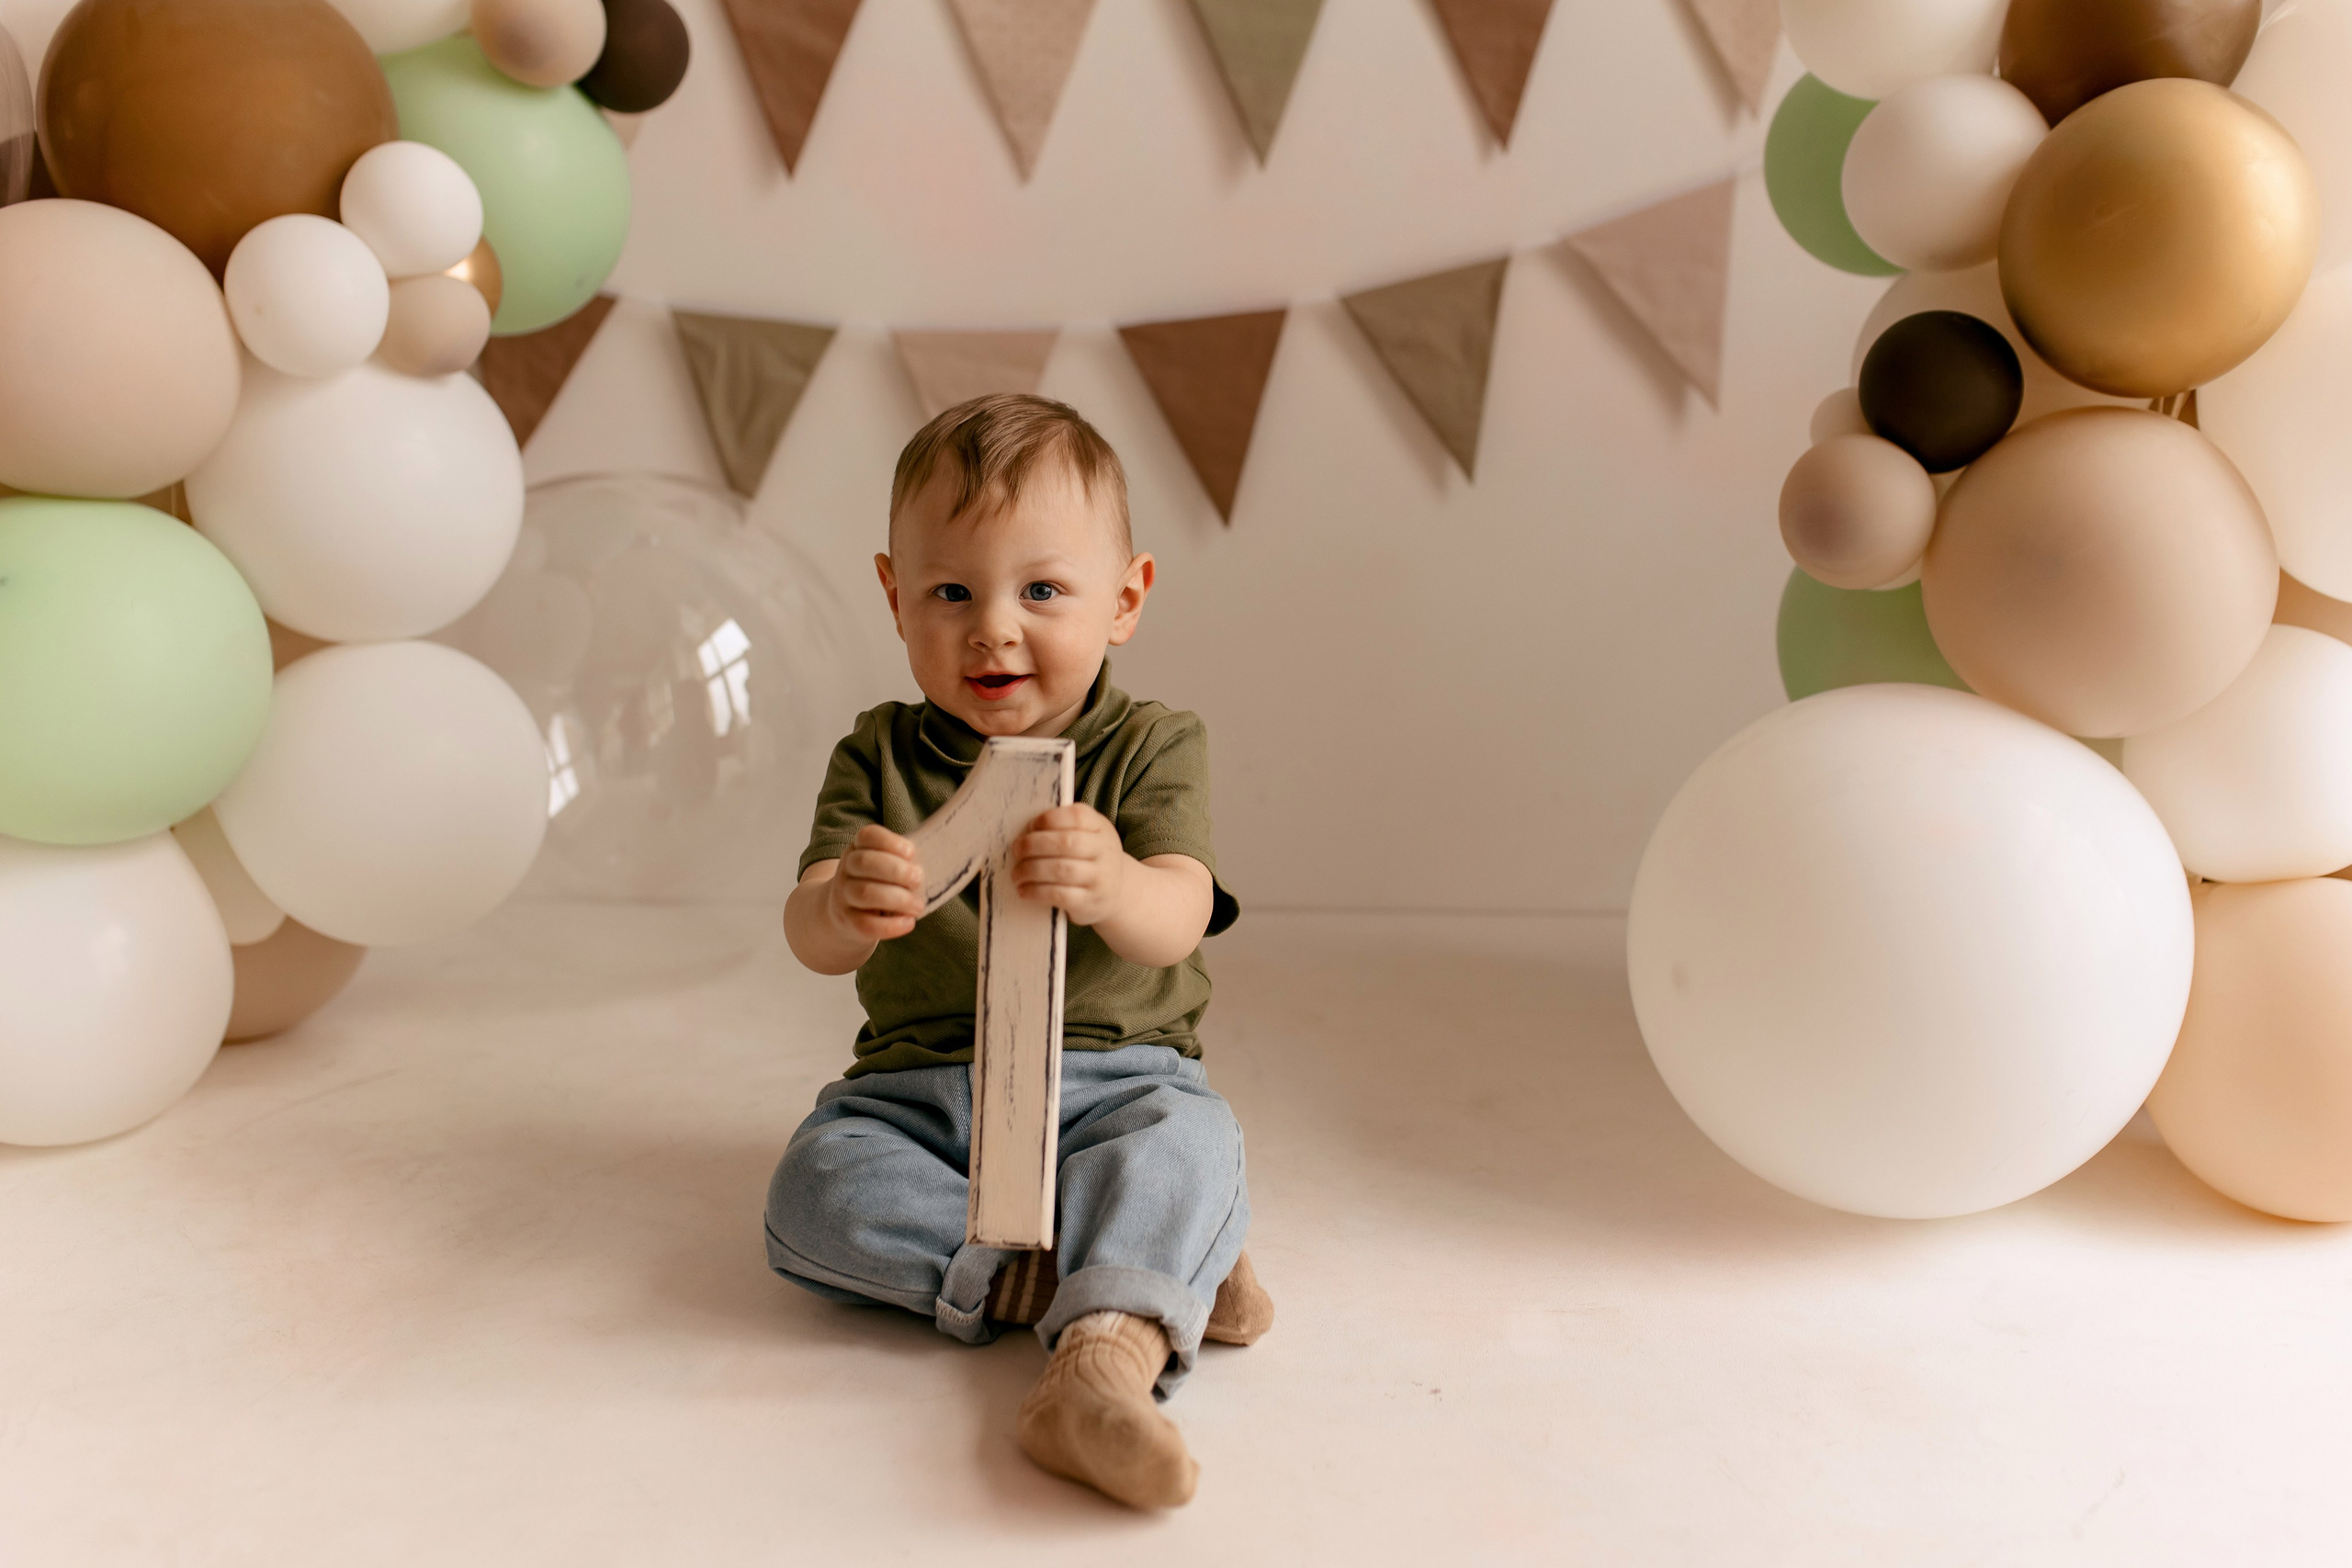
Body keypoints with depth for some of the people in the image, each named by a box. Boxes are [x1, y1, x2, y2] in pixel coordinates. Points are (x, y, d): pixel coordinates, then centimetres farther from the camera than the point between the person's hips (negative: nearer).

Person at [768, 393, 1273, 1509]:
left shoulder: (1151, 750, -3)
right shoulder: (878, 758, 2)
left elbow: (1178, 922, -20)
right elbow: (811, 942, -9)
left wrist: (1111, 887, -46)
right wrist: (844, 909, -36)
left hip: (1114, 1075, -2)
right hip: (916, 1091, 2)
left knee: (1185, 1146, -32)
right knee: (812, 1194, -25)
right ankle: (1159, 1271, -27)